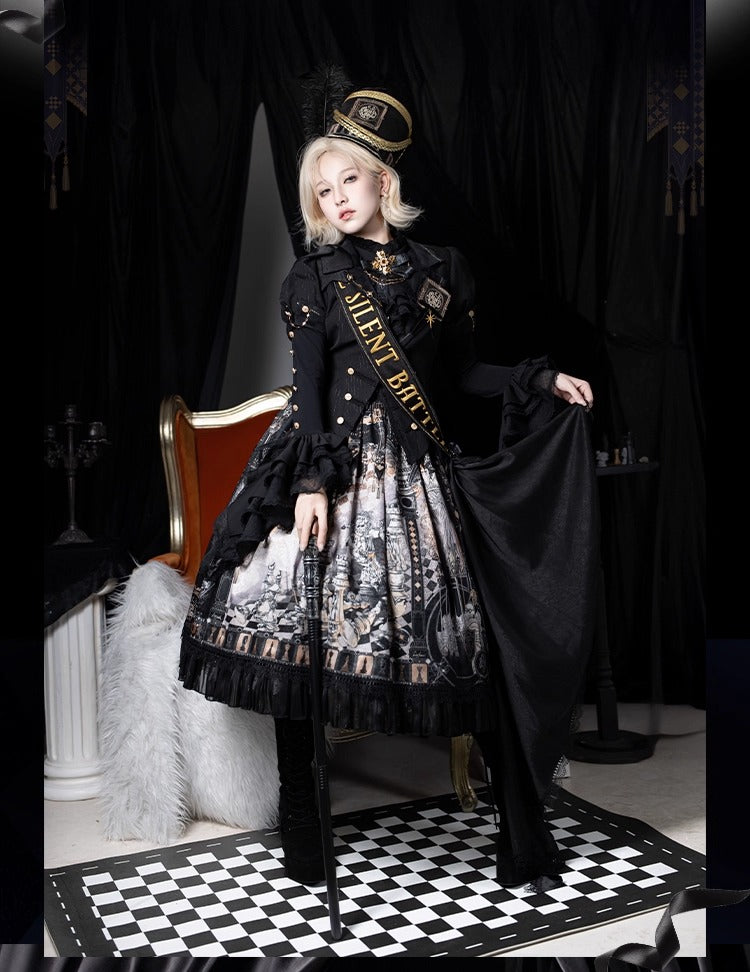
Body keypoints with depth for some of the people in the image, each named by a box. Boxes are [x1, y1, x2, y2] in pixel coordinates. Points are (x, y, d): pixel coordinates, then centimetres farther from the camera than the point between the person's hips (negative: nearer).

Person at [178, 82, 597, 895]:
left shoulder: (441, 269, 13)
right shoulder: (314, 276, 7)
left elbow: (464, 372, 17)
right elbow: (307, 387, -2)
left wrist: (542, 381, 4)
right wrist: (311, 482, -13)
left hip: (412, 470, 1)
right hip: (329, 462, 0)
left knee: (455, 637, -3)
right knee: (301, 627, -3)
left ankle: (518, 820, 9)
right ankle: (300, 830, 12)